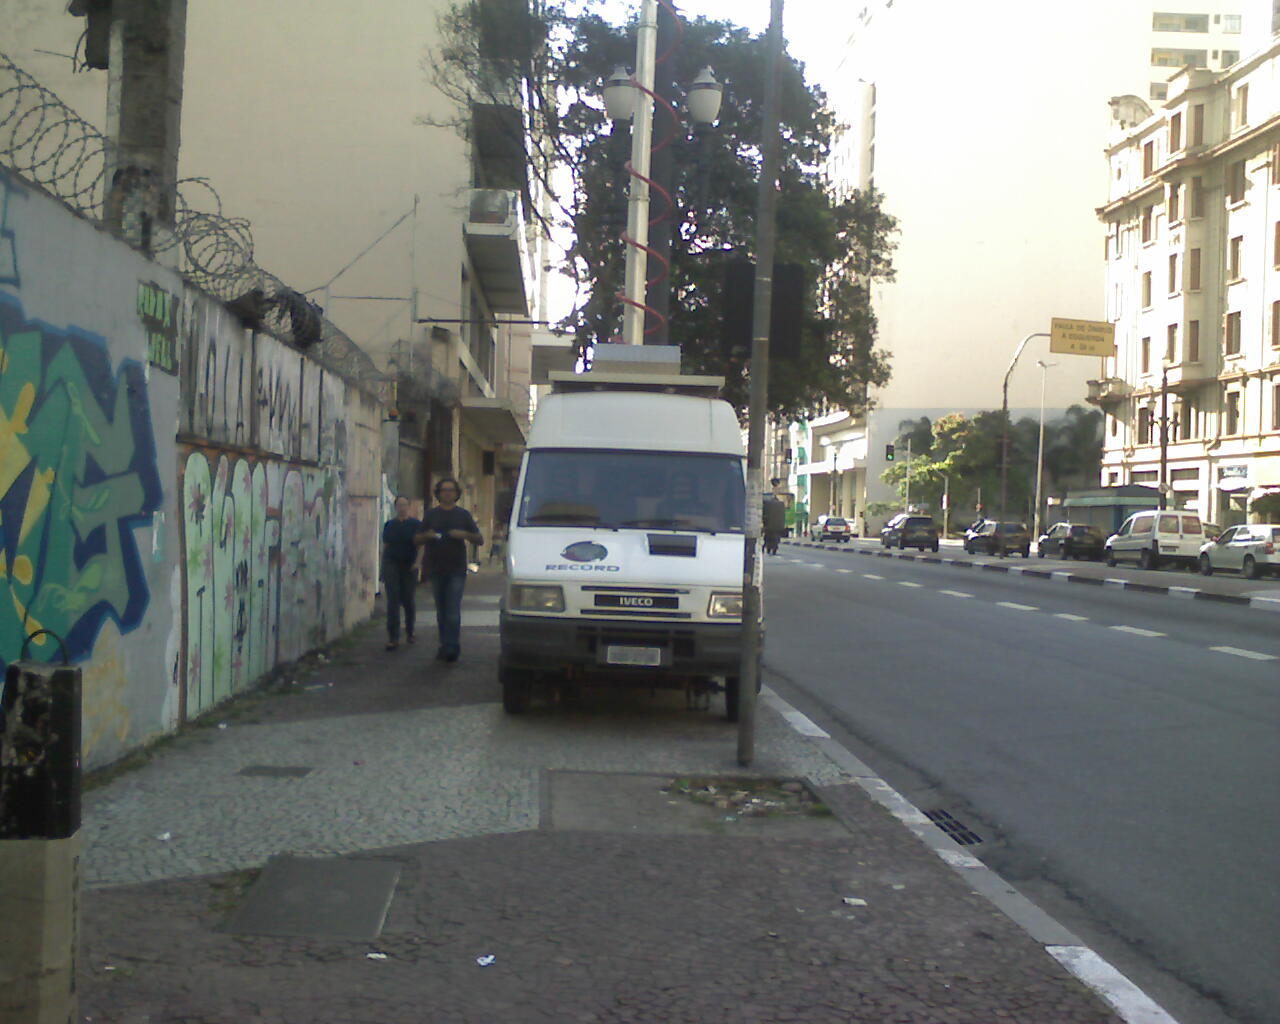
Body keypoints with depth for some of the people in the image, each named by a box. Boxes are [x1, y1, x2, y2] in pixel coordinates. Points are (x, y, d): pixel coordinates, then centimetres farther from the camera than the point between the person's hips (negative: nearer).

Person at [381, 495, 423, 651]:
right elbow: (385, 547, 13)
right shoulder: (389, 525, 9)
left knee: (408, 600, 7)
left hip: (409, 566, -1)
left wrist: (416, 562, -17)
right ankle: (393, 638, -11)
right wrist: (383, 569, 10)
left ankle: (409, 632, 28)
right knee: (393, 601, -7)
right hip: (392, 565, 1)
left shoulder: (416, 524, 2)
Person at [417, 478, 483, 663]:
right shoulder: (431, 514, 12)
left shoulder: (463, 515, 8)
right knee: (441, 611, 8)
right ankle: (445, 645, 15)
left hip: (457, 569, -3)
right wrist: (427, 535, -9)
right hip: (436, 569, 3)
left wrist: (464, 534, -11)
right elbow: (418, 539, 13)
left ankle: (452, 646, -12)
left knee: (453, 610, -11)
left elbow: (480, 540, 8)